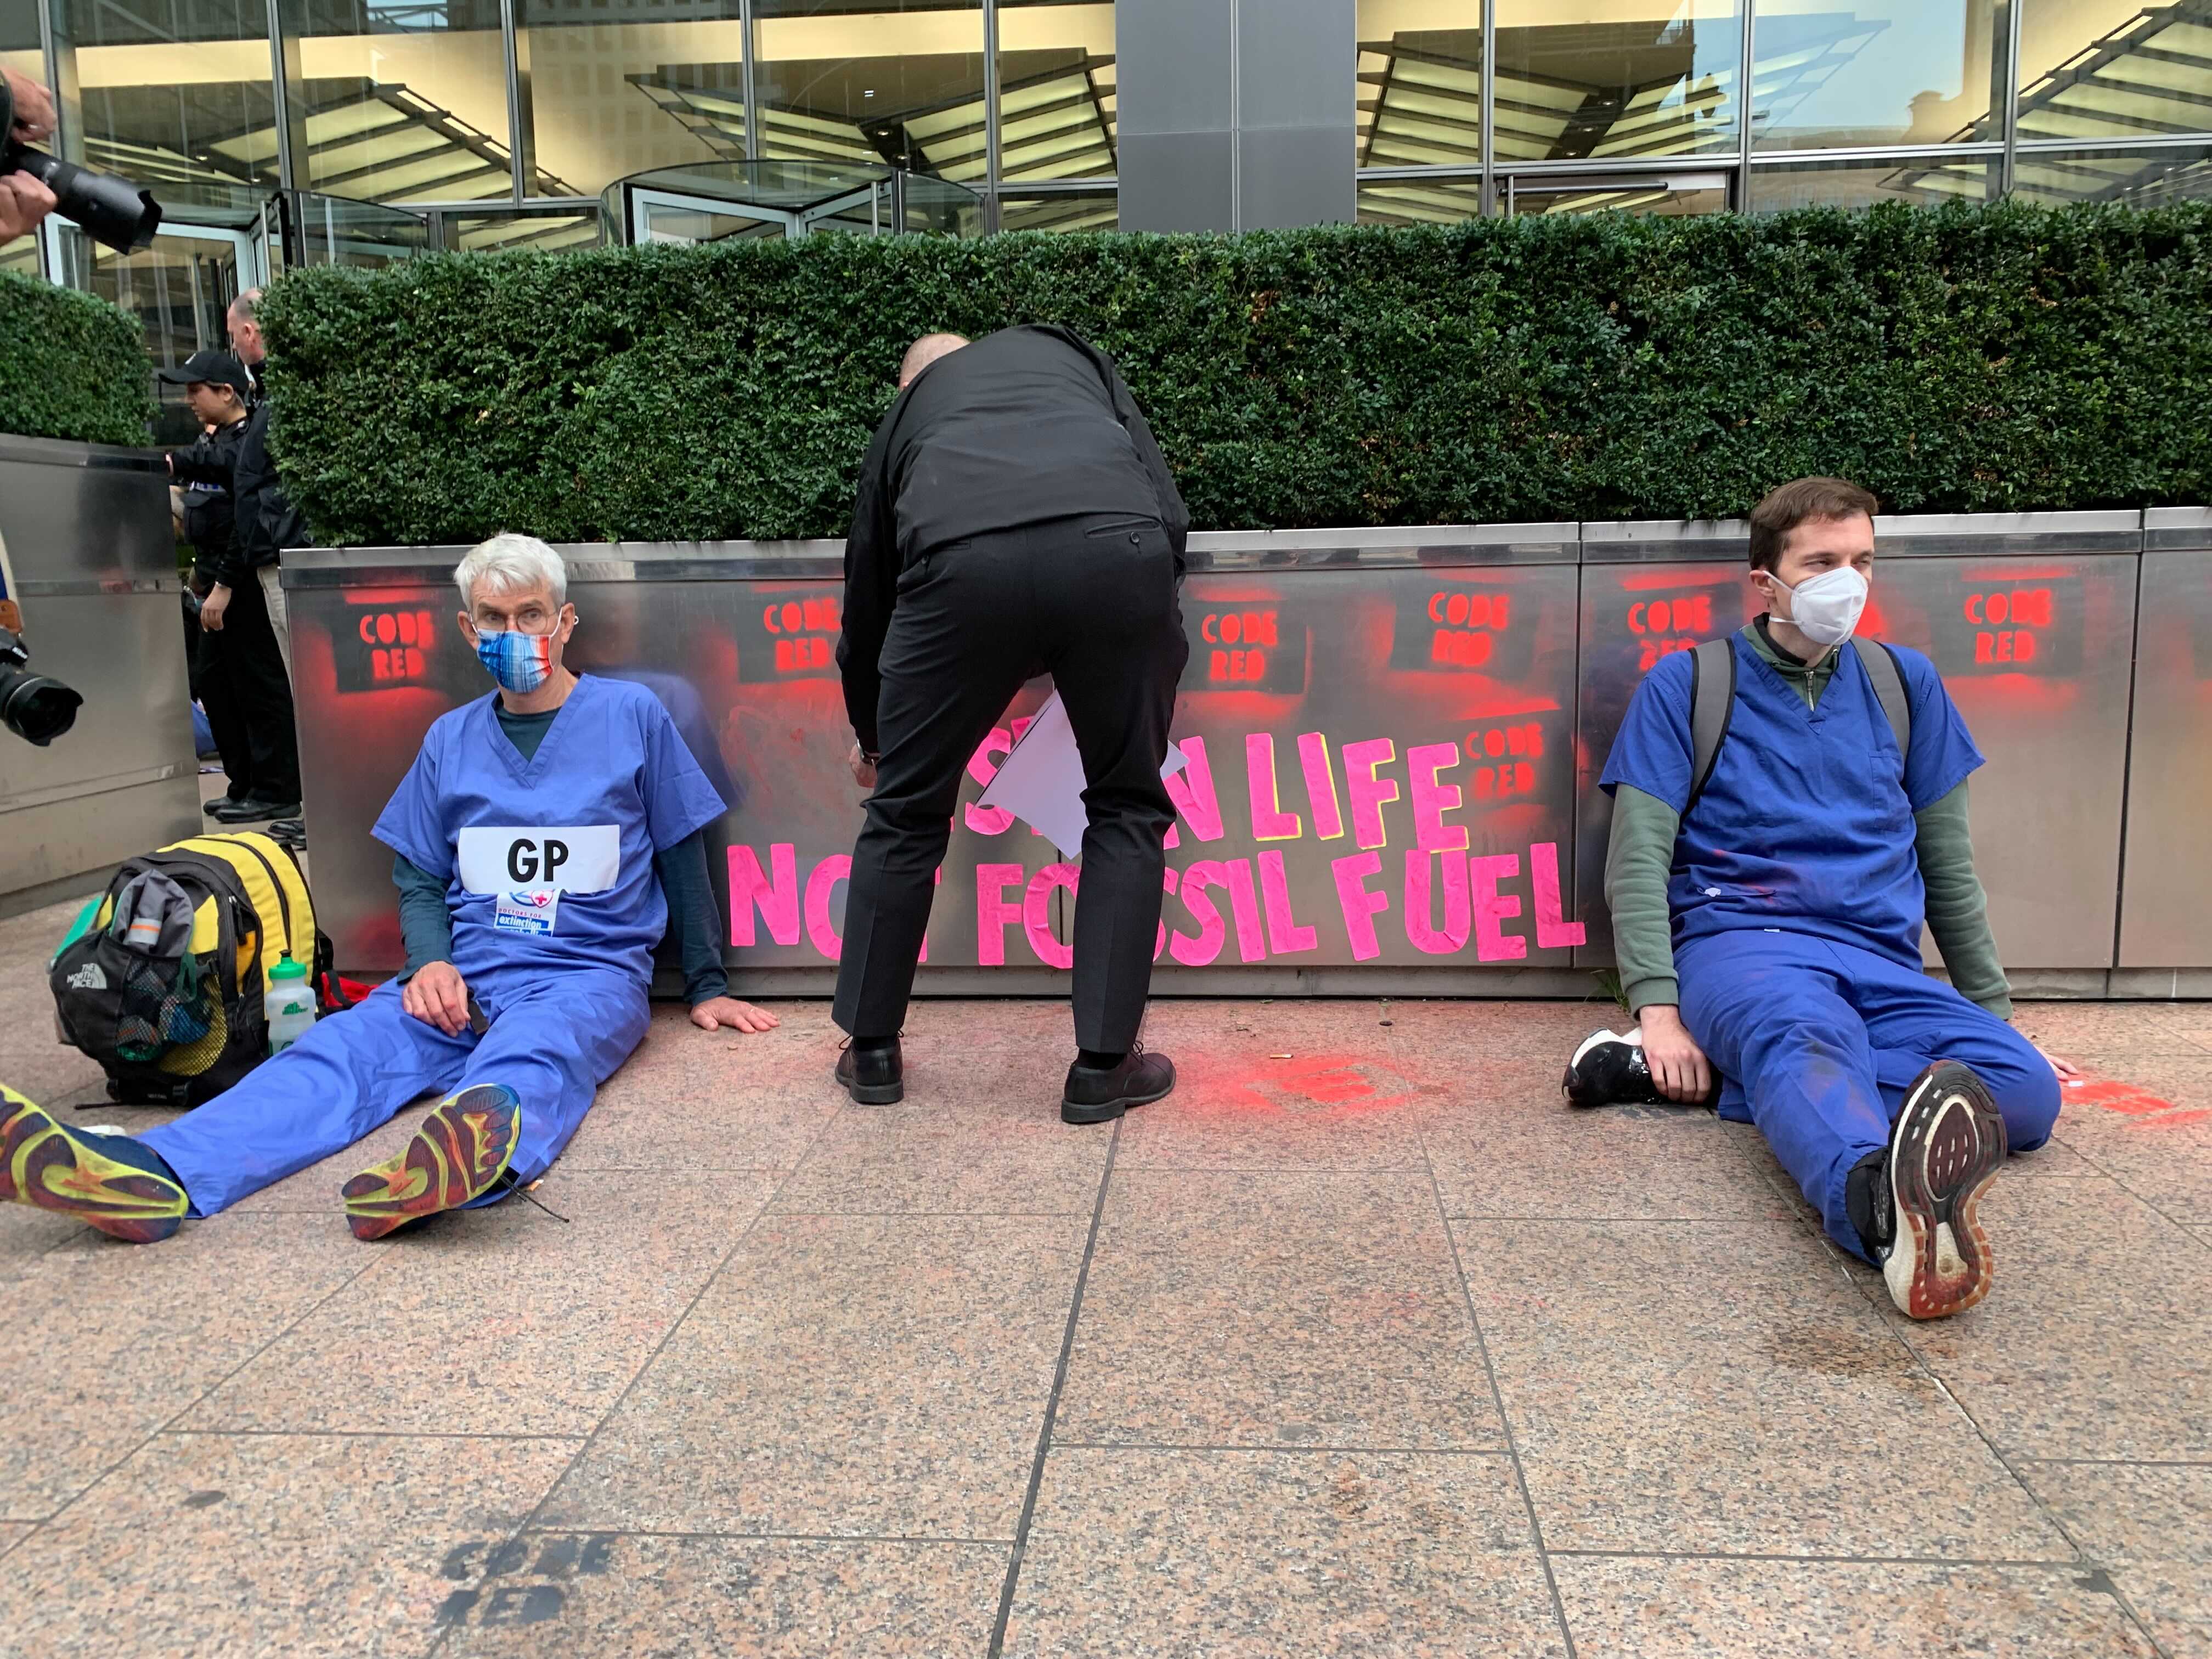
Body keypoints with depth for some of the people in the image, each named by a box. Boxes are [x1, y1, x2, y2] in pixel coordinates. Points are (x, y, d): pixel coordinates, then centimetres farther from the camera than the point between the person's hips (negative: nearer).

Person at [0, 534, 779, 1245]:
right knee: (345, 1047, -25)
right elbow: (418, 879, 16)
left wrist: (706, 988, 9)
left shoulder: (632, 716, 5)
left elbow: (681, 858, 9)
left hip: (591, 974, -3)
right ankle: (153, 1176, -48)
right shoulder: (450, 739, 15)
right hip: (467, 975, 4)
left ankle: (479, 1150, -72)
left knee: (531, 1054, -38)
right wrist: (431, 963, -5)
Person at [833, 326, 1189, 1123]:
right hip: (1114, 548, 0)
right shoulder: (1071, 356, 38)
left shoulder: (904, 417, 37)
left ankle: (871, 1050, 30)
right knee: (1128, 809, 17)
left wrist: (868, 736, 57)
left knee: (906, 810, 19)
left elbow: (866, 592, 43)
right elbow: (1170, 513, 23)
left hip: (962, 564, 0)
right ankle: (1103, 1066, 18)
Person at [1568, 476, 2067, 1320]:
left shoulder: (1905, 682, 19)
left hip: (1883, 960, 4)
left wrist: (1992, 1011, 22)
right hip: (1741, 941, -4)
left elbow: (1947, 862, 24)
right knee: (1808, 1034, -39)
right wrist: (1659, 1008, -14)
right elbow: (1638, 856, -1)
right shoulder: (1686, 684, 8)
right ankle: (1885, 1208, -70)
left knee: (2027, 1089, -26)